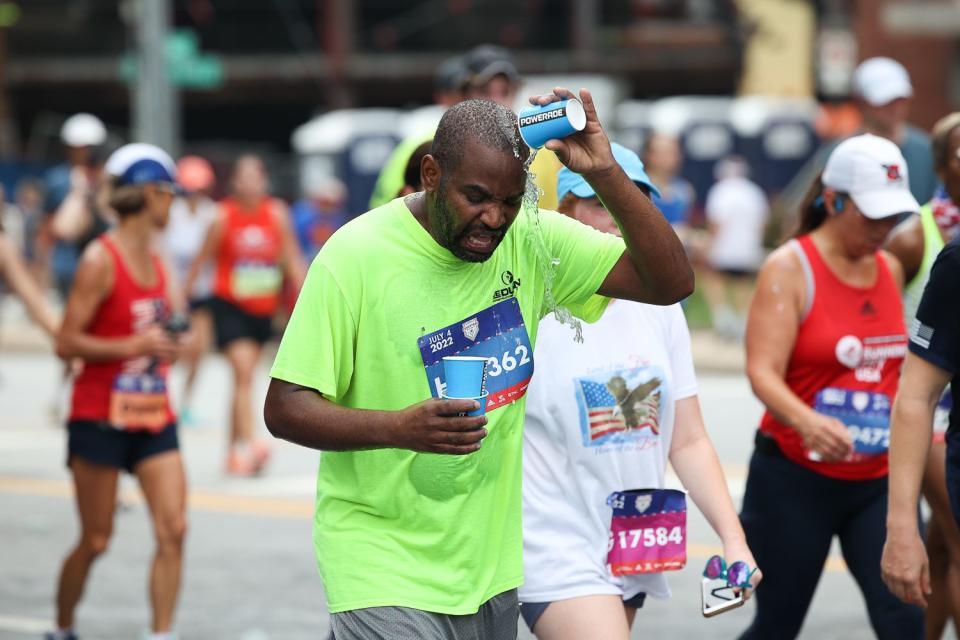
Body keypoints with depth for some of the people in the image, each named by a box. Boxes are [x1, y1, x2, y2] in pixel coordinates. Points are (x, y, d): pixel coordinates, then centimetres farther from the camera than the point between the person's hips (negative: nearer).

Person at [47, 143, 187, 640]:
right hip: (101, 417, -6)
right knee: (95, 541, 2)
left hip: (153, 417, 6)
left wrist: (164, 346, 7)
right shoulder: (100, 260, -12)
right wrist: (132, 347, -20)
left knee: (173, 530, -8)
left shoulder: (155, 262, 10)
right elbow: (67, 343, -14)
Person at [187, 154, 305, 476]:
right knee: (243, 373, -17)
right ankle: (248, 445, -27)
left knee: (244, 376, 12)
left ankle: (235, 449, 22)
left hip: (262, 307, 4)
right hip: (229, 304, -4)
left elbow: (292, 260, 3)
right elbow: (202, 259, 3)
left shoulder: (277, 214, -1)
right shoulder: (224, 217, -8)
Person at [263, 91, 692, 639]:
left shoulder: (531, 239, 0)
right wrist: (398, 428, -30)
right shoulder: (356, 255, -14)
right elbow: (284, 408, -13)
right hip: (386, 568, -5)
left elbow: (671, 282, -4)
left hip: (490, 566, 5)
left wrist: (604, 173, -15)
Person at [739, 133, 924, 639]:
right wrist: (807, 421, -40)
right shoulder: (789, 269, -10)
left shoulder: (888, 268, 9)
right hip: (795, 478, -5)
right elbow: (763, 371, -22)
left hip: (879, 481, 5)